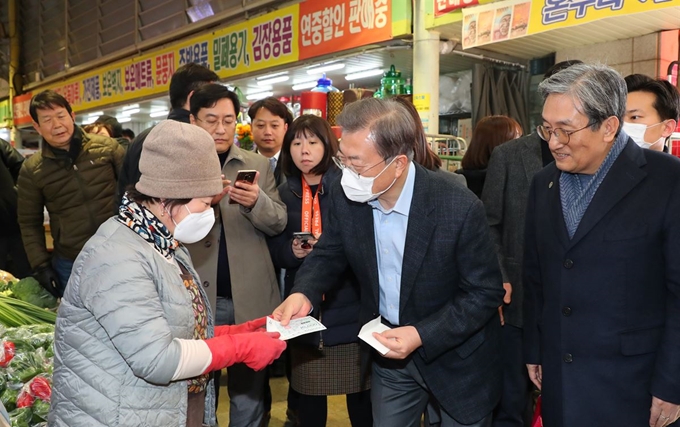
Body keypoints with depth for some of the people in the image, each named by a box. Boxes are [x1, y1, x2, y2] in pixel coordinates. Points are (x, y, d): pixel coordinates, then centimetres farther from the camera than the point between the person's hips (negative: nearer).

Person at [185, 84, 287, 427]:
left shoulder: (258, 165, 6)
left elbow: (278, 223, 1)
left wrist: (258, 202, -20)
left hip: (250, 297, 1)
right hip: (196, 296, -1)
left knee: (249, 387, 14)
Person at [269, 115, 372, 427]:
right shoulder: (283, 193, 7)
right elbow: (272, 248, 10)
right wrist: (291, 251, -11)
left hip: (349, 308, -3)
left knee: (360, 391, 7)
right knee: (307, 392, 12)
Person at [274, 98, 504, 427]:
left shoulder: (459, 208, -27)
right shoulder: (345, 196, -14)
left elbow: (485, 291, -18)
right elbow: (329, 253, 2)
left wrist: (422, 335, -27)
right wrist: (304, 292, -19)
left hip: (457, 357, -3)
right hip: (389, 350, 4)